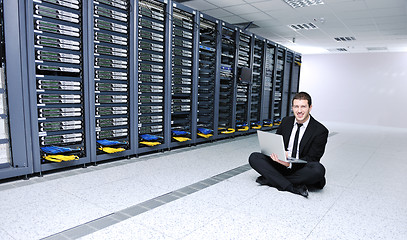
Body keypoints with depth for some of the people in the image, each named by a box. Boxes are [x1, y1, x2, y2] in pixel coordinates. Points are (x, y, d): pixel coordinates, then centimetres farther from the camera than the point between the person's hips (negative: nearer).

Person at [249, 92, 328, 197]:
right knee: (254, 157, -17)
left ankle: (270, 179, -25)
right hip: (281, 164, 4)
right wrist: (275, 153, -16)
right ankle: (293, 187, -29)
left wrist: (290, 164, -30)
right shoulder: (286, 121, 5)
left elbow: (311, 159, -12)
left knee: (318, 169, -36)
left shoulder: (321, 131, -9)